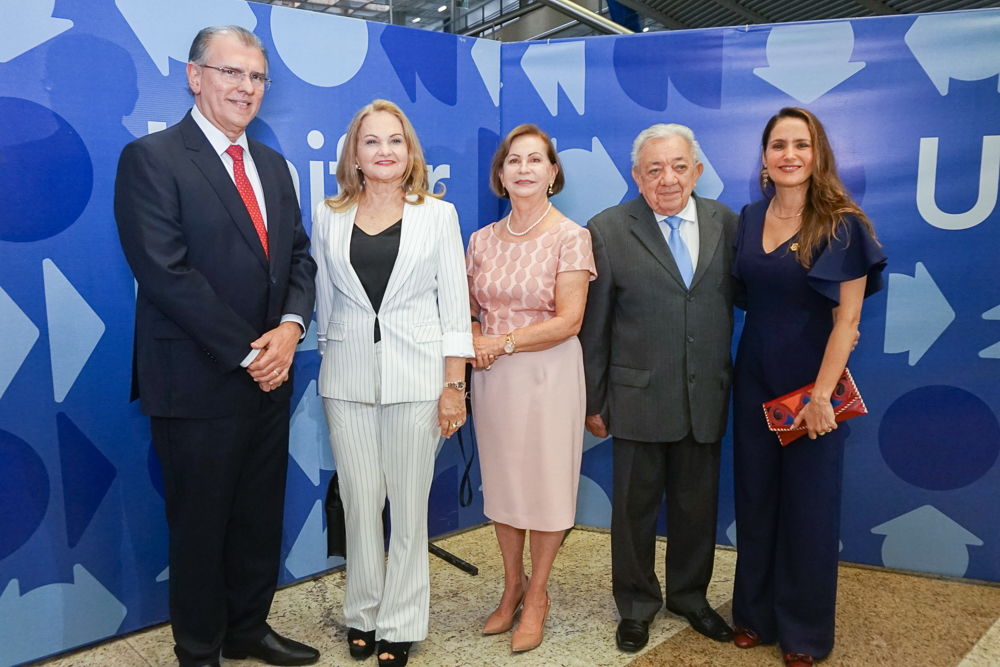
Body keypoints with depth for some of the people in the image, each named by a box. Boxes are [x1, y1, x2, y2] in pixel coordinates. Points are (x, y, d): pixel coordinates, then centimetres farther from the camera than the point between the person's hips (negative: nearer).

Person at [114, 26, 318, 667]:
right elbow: (167, 274, -17)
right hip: (199, 382, -6)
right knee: (201, 523, 10)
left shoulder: (272, 164, 13)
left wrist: (290, 326, -8)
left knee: (261, 514, 17)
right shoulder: (151, 158, -8)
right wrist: (246, 352, -16)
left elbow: (299, 254, 11)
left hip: (269, 374, 6)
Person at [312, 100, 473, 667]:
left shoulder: (438, 215, 3)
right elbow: (325, 301, 13)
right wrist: (331, 361, 12)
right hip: (347, 379, 2)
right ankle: (363, 614, 29)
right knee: (360, 503, 9)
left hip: (416, 378, -1)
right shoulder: (329, 217, 7)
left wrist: (454, 384, -5)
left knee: (408, 507, 6)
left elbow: (454, 303, 0)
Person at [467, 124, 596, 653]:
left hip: (547, 374, -4)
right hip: (491, 376, 4)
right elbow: (466, 309, 12)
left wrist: (501, 343, -14)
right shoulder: (482, 240, 6)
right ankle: (511, 586, 32)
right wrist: (473, 340, -10)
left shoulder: (571, 237, -7)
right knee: (501, 482, 13)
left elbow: (568, 320, -13)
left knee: (546, 484, 6)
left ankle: (536, 595, 26)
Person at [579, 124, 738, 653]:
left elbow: (738, 294, 9)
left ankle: (690, 596, 40)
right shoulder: (608, 230, -5)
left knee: (697, 506, 17)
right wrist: (594, 401, -3)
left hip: (706, 397, 3)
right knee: (634, 507, 11)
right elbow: (594, 325, -4)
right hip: (639, 397, -2)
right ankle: (636, 605, 33)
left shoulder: (725, 223, 4)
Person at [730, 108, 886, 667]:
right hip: (756, 379, 4)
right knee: (756, 498, 12)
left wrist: (821, 394, -17)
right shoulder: (750, 219, 4)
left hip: (814, 382, -4)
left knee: (809, 504, 7)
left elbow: (847, 317, -13)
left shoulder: (843, 225, -9)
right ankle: (756, 613, 31)